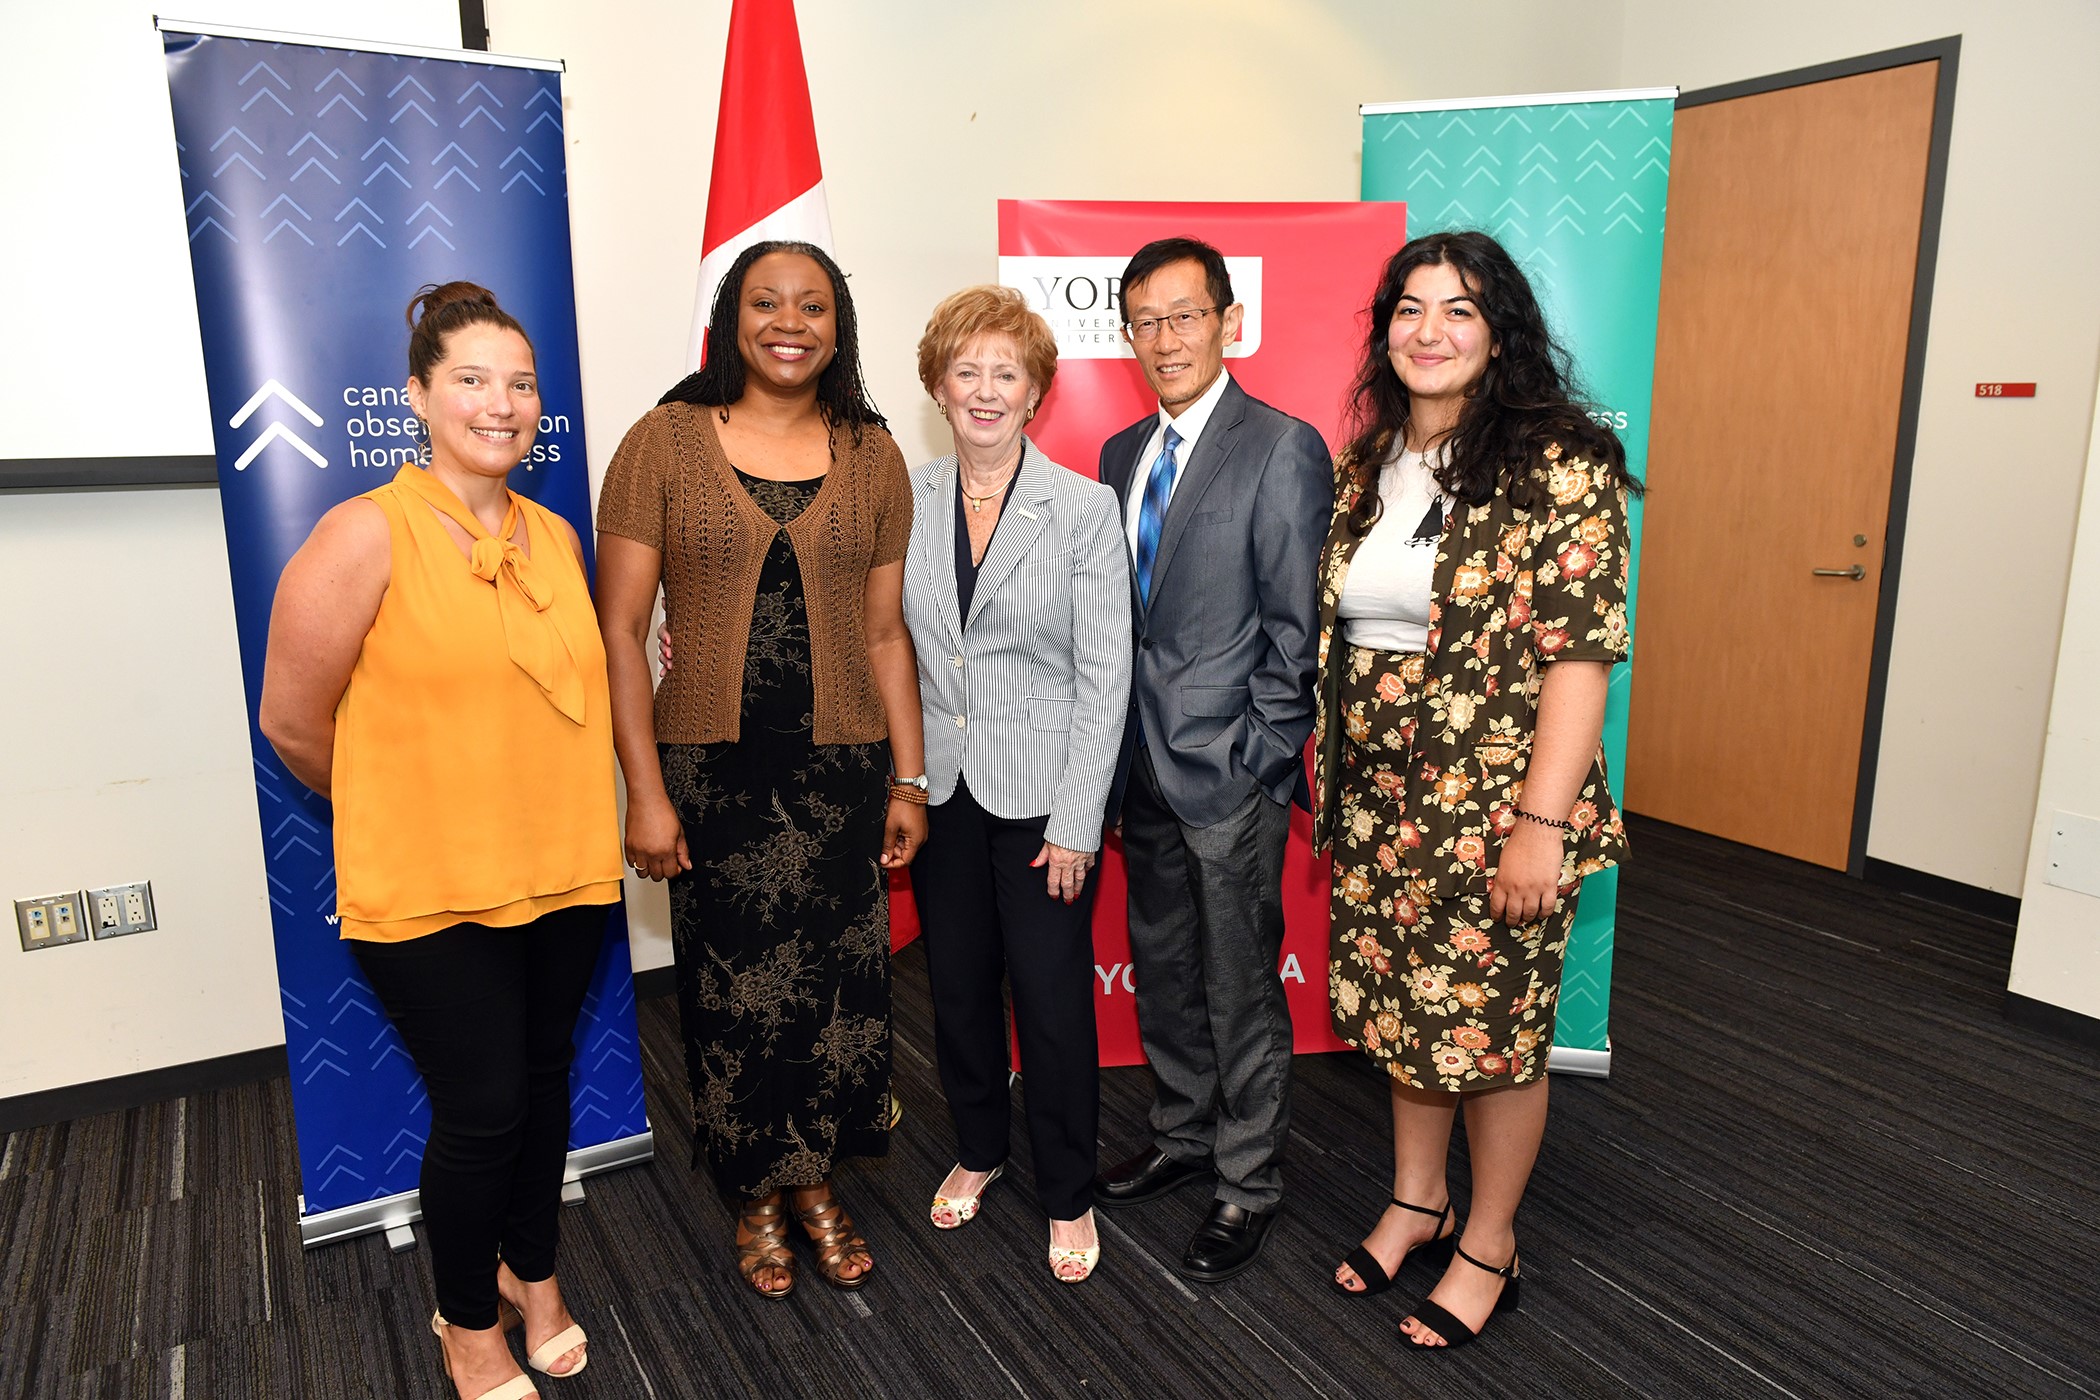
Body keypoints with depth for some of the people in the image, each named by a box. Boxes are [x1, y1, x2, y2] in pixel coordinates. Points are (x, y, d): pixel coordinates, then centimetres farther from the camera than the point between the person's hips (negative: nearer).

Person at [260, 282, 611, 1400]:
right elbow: (294, 724, -9)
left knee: (544, 1078, 18)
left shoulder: (557, 536, 5)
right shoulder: (366, 535, -14)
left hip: (563, 875, 5)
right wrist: (408, 818, 4)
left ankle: (533, 1273, 43)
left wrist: (521, 809, 14)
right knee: (480, 1110, 5)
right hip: (429, 891, -5)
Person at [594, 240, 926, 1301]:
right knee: (734, 988, 9)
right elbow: (619, 630, -4)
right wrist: (645, 790, -9)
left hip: (842, 767, 2)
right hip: (711, 767, -1)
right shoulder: (665, 442, -2)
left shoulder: (872, 456, 5)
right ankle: (757, 1203, 32)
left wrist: (908, 781, 6)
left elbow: (885, 635, 8)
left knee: (838, 982, 8)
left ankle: (817, 1185, 33)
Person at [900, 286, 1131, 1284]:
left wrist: (1075, 821, -12)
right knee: (957, 986, 17)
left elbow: (1104, 674, -9)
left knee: (1053, 999, 5)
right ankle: (979, 1150, 41)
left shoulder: (1084, 506, -8)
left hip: (1039, 794, -3)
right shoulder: (907, 500, 1)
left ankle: (1066, 1195, 26)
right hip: (939, 787, 4)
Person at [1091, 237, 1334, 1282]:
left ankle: (1250, 1184, 25)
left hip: (1230, 771, -7)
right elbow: (1118, 612, 13)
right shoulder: (1121, 453, 11)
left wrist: (1259, 761, -15)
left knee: (1241, 988, 6)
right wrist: (1117, 746, 7)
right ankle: (1184, 1138, 40)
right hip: (1143, 766, 7)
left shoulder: (1283, 449, -10)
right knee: (1161, 972, 19)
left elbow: (1295, 630, -12)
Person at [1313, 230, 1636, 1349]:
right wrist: (1331, 788, 11)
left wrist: (1541, 825, -21)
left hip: (1494, 809, -6)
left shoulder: (1559, 465, -13)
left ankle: (1488, 1244, 32)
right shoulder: (1365, 466, 7)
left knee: (1494, 1027, 10)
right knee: (1401, 1007, 18)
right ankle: (1416, 1201, 40)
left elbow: (1580, 652, -17)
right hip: (1378, 805, 6)